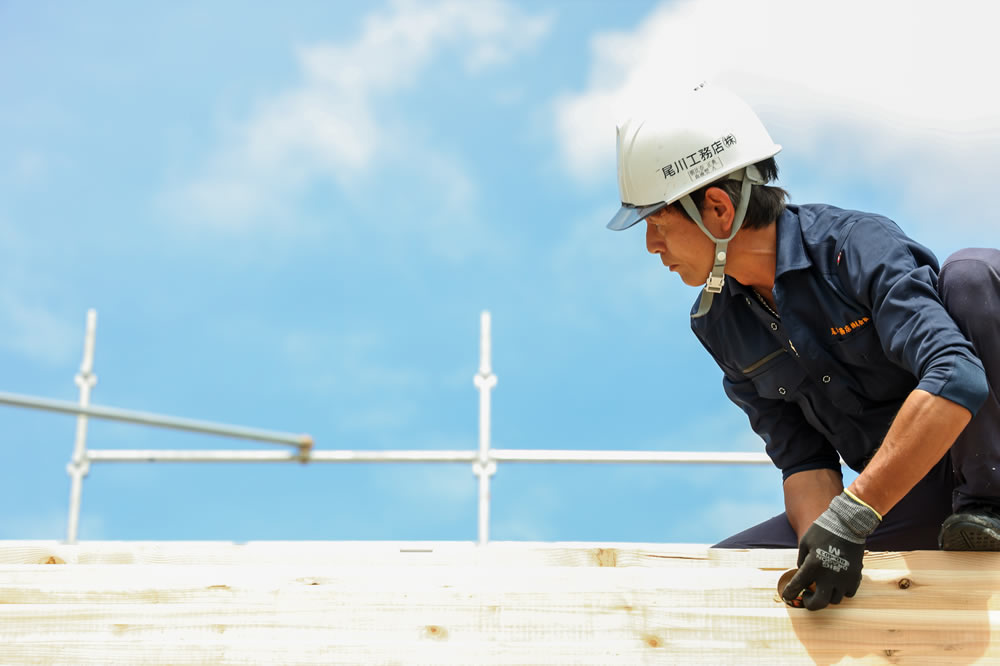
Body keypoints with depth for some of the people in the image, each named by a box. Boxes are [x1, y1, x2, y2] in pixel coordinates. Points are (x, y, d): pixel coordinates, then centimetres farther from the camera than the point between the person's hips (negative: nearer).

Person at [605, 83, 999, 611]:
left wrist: (851, 516, -41)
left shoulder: (861, 246, -22)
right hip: (893, 503, 6)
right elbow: (803, 459, -3)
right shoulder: (719, 325, -2)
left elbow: (956, 381, -37)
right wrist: (822, 538, -24)